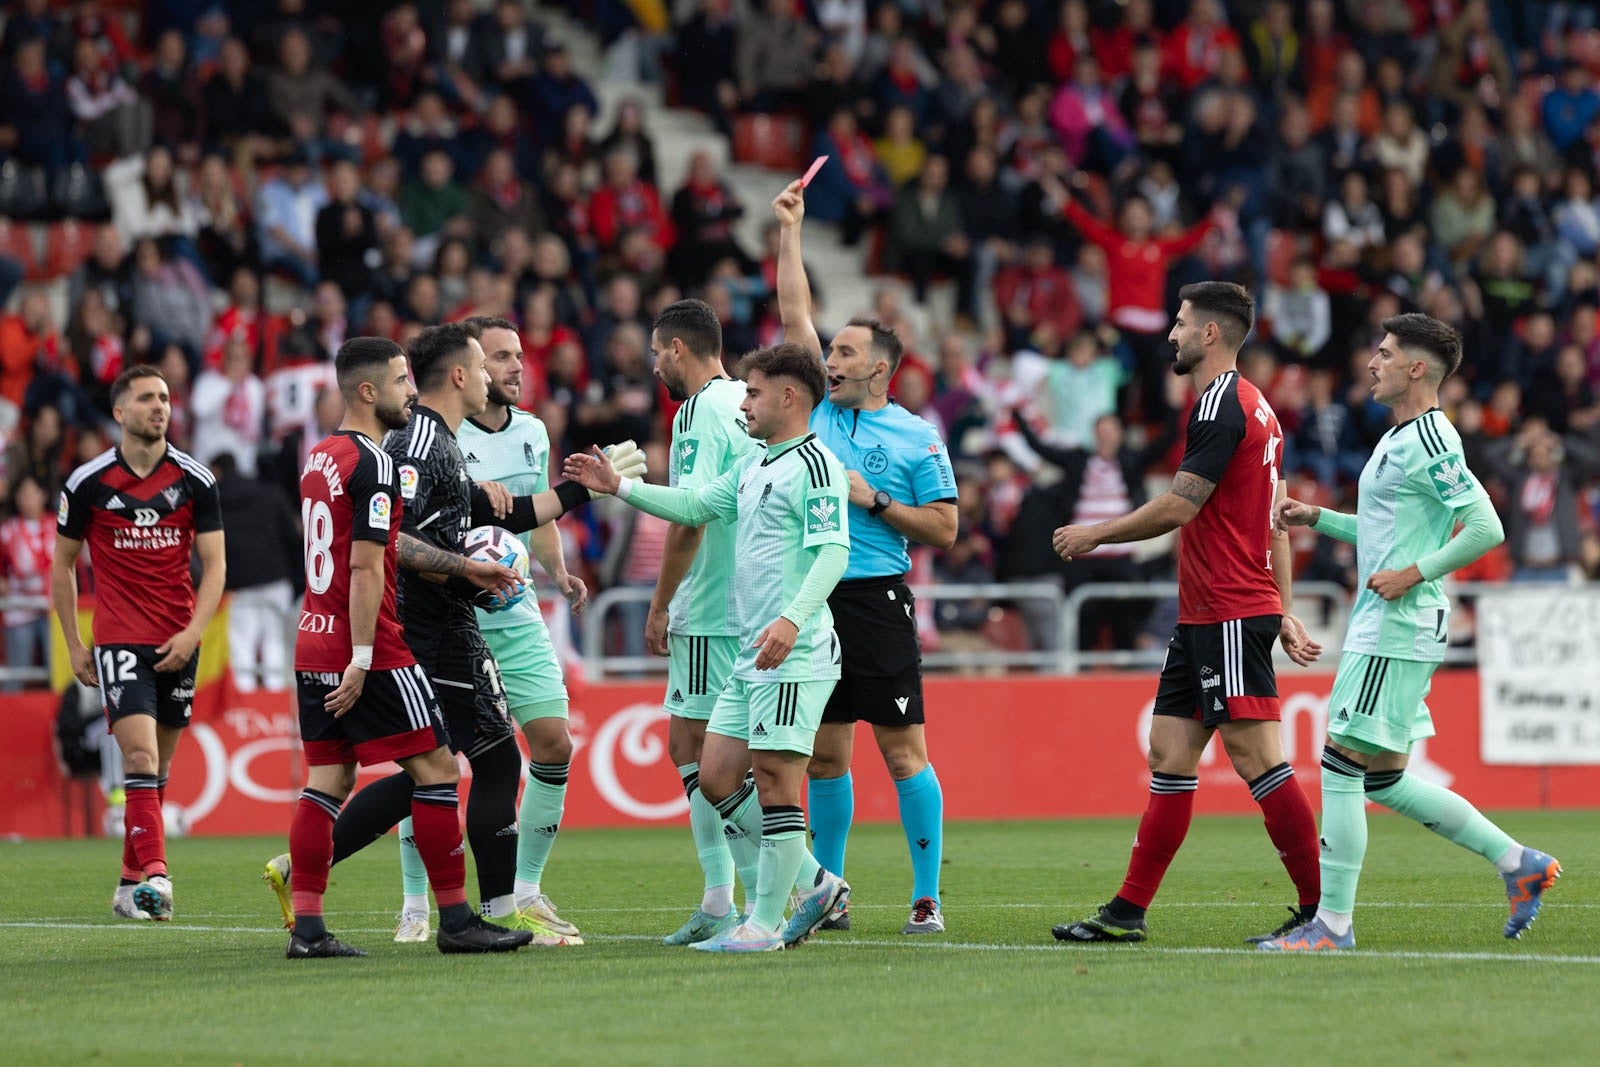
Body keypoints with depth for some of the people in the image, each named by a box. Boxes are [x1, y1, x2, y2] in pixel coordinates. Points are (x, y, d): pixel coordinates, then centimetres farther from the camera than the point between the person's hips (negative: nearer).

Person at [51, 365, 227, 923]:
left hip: (178, 642, 3)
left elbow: (214, 565, 3)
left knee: (159, 766, 9)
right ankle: (153, 874, -26)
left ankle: (131, 881, 21)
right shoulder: (88, 483, -2)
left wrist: (192, 633, -10)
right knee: (140, 755, -18)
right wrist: (74, 644, 5)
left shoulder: (196, 479, 2)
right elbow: (62, 564, 9)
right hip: (119, 640, -3)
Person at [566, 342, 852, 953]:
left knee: (774, 779, -9)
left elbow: (833, 552, -20)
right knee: (715, 776, 8)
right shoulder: (753, 468, 19)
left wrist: (792, 619, -31)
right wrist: (618, 486, 26)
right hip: (751, 654, 10)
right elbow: (696, 506, 31)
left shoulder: (814, 466, -10)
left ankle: (764, 924, -4)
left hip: (795, 653, -10)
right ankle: (815, 884, 16)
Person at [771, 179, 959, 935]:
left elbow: (944, 529, -2)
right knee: (825, 753, 7)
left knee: (902, 747, -5)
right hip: (813, 601, 5)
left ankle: (927, 900, -4)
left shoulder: (916, 439, -1)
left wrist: (873, 500, -10)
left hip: (877, 602, -5)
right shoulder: (821, 411, 12)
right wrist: (790, 232, 13)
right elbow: (795, 316, 14)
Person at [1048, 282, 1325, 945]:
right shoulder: (1253, 407, 18)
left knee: (1255, 756, -10)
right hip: (1204, 617, 10)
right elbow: (1274, 522, 20)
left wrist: (1095, 535, -4)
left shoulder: (1223, 404, -13)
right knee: (1169, 754, 9)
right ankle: (1128, 911, 10)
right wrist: (1283, 613, 21)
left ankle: (1321, 909, -9)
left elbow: (1179, 507, -16)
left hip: (1229, 617, -10)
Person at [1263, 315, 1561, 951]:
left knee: (1342, 763, -9)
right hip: (1380, 629, 10)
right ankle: (1521, 864, 18)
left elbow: (1486, 529, -20)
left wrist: (1415, 574, -19)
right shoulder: (1399, 439, 18)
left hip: (1397, 629, -10)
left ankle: (1333, 923, -6)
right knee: (1383, 781, 12)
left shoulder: (1429, 440, -13)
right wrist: (1318, 519, 20)